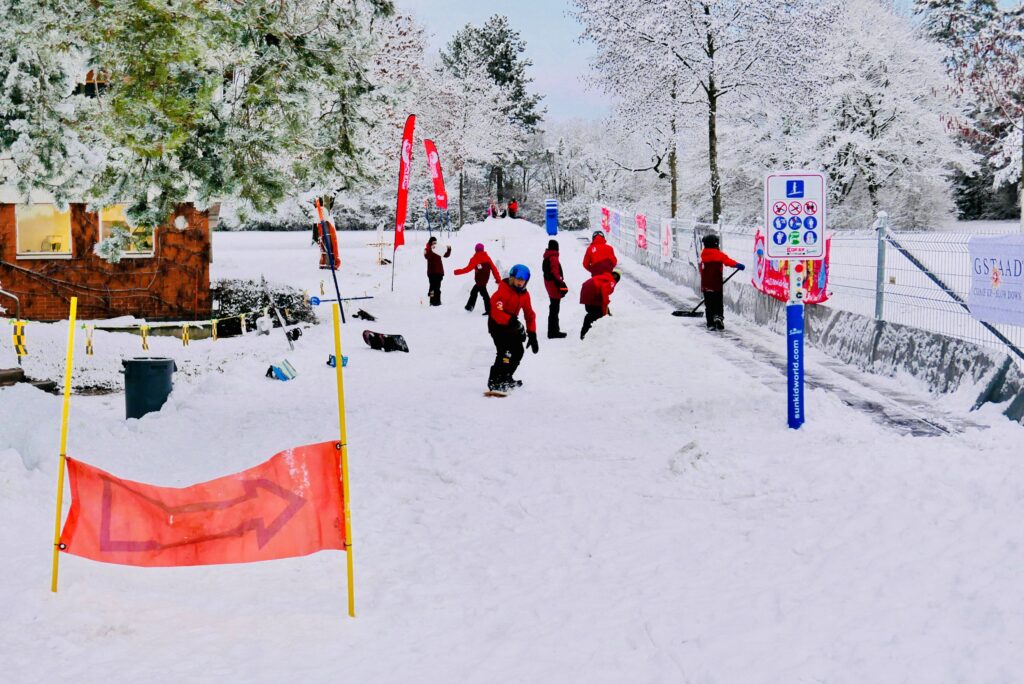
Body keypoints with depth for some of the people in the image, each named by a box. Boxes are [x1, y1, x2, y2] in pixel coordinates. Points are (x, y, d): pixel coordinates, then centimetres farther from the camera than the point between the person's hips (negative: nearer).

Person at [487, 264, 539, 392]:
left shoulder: (524, 294, 2)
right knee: (505, 351, -22)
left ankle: (506, 378, 28)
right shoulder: (503, 291, -22)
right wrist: (511, 320, -44)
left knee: (518, 351, 10)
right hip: (497, 324, -8)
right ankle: (494, 382, -19)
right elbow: (496, 312, -32)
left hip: (511, 325, 8)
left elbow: (530, 315, 7)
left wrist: (532, 335, 1)